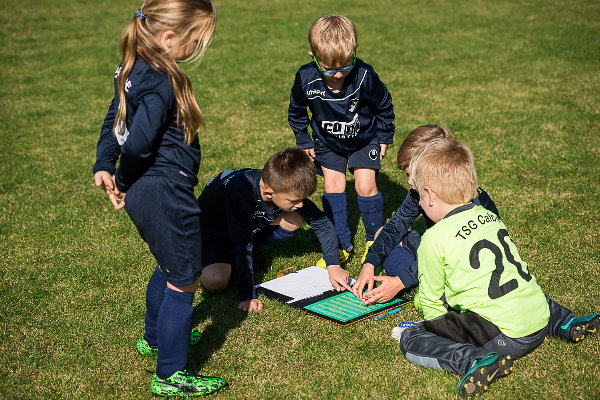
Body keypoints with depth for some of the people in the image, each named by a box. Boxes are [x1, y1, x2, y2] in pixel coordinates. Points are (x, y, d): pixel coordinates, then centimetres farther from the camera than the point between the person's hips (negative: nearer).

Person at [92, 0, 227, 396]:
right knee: (184, 280, 4)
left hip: (144, 191, 10)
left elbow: (114, 119, 14)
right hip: (165, 193, -10)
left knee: (169, 264, 29)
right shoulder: (162, 82, -24)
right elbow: (137, 145, -25)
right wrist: (124, 182, -7)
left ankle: (155, 336, 49)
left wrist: (104, 165, 8)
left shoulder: (134, 69, 6)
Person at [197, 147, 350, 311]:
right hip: (211, 232, -5)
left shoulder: (289, 188, -23)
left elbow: (322, 223, -11)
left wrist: (333, 266, -18)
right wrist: (247, 295, -37)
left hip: (252, 228, 6)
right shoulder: (239, 192, -41)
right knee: (216, 281, -30)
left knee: (296, 219, -16)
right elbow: (242, 243, -38)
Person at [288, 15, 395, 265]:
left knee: (365, 187, -5)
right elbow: (296, 111, -4)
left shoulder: (364, 76, -31)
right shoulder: (306, 78, -27)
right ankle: (341, 245, 11)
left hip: (364, 139, -2)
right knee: (333, 186, -1)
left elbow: (384, 106, -10)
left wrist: (384, 137, -3)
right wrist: (304, 141, 0)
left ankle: (375, 241, 17)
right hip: (328, 142, 2)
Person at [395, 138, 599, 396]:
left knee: (410, 340, -1)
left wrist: (440, 328, 21)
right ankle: (566, 322, 19)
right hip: (540, 319, 8)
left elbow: (431, 300, 1)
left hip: (502, 336, -7)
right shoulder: (490, 216, 13)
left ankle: (473, 361, -21)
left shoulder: (434, 239, -8)